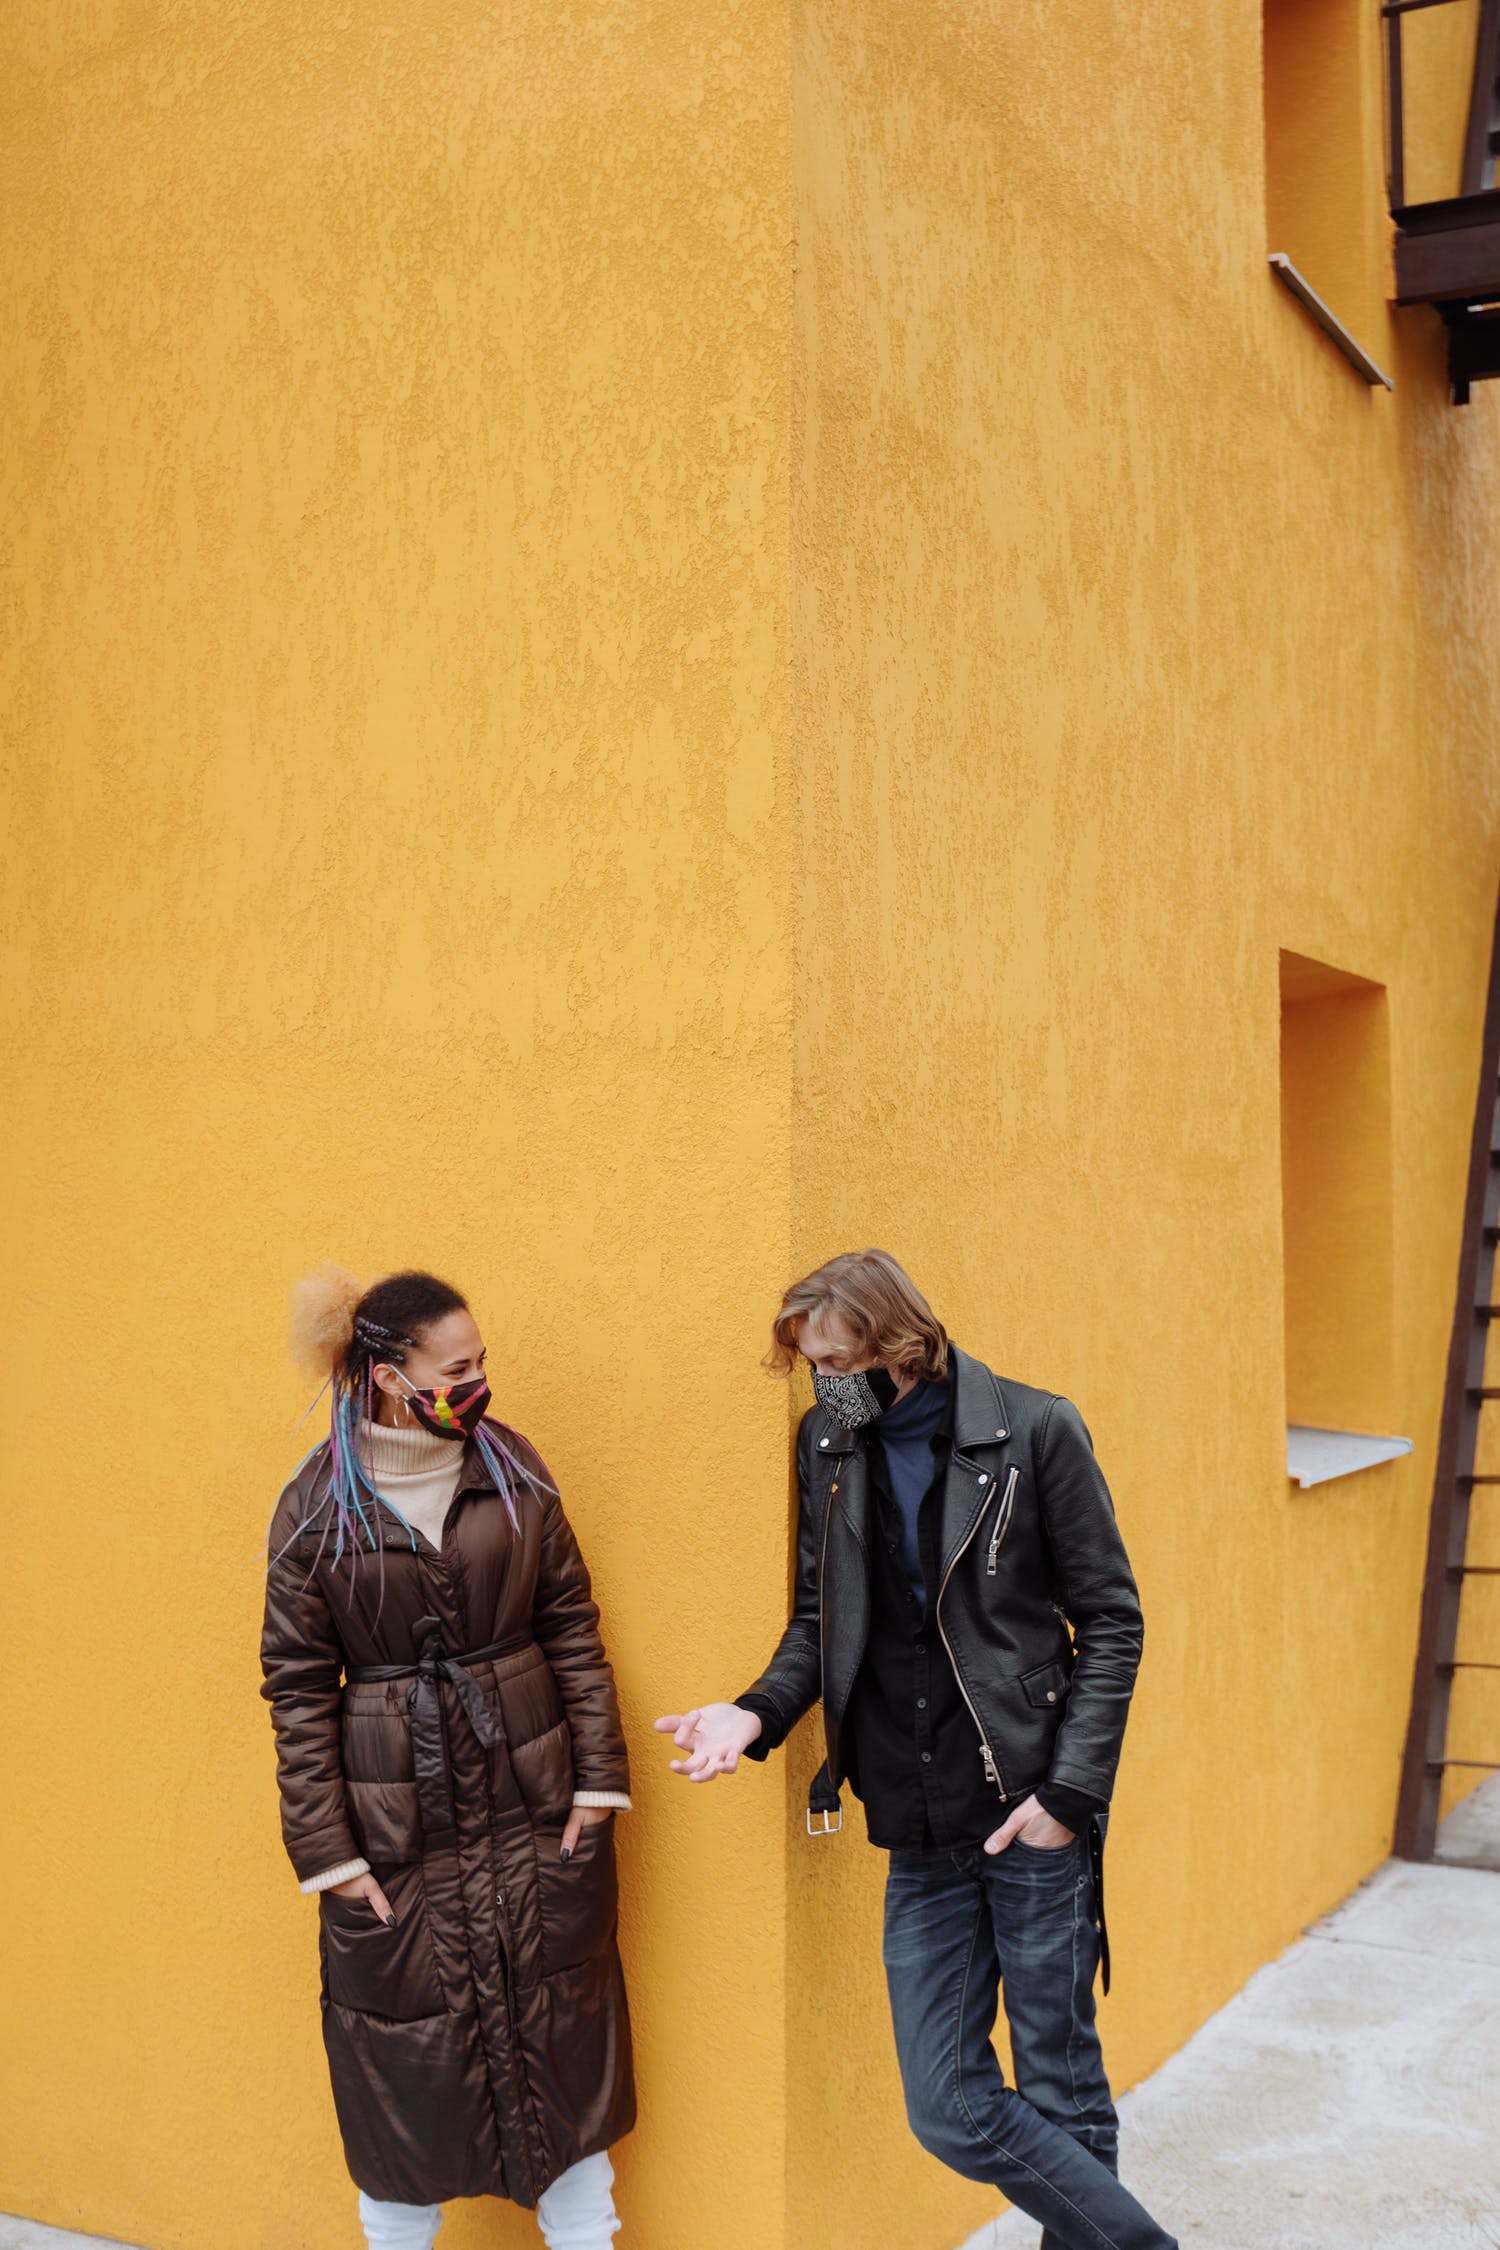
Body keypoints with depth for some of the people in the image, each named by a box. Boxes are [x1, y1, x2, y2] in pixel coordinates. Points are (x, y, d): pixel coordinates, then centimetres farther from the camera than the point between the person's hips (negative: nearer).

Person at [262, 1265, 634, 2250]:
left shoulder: (512, 1468, -1)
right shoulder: (317, 1505, -7)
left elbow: (572, 1625, 4)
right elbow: (298, 1687, -4)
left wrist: (599, 1778, 0)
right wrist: (327, 1851, -6)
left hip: (533, 1804, 2)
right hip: (395, 1823, -2)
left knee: (561, 2031, 10)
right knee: (403, 2054, 7)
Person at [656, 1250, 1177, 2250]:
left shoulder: (1034, 1429, -7)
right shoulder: (829, 1445, 6)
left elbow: (1111, 1622, -4)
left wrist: (1069, 1790, -10)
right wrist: (759, 1712, -6)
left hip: (1034, 1811, -4)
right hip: (922, 1829, 4)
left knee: (1060, 2084, 6)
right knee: (950, 2108, 5)